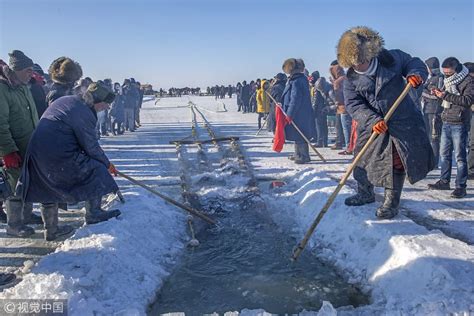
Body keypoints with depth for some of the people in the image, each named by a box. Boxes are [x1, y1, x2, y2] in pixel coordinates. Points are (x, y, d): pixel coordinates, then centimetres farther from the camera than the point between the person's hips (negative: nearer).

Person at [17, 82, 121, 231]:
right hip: (60, 157, -9)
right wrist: (107, 164, 4)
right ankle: (93, 214, 11)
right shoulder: (85, 114, -15)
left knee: (49, 188, 21)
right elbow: (91, 147, -11)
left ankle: (50, 229, 32)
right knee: (96, 170, 2)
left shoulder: (66, 100, 13)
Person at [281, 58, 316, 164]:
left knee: (299, 136, -4)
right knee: (297, 135, 18)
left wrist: (289, 114, -20)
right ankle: (298, 154, 28)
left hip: (298, 114, -10)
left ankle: (304, 156, 3)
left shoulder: (296, 81, -19)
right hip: (302, 113, 10)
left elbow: (295, 99, -23)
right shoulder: (302, 78, 13)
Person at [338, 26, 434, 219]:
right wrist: (373, 120, -31)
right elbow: (354, 105, -16)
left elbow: (414, 63, 5)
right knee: (363, 158, 11)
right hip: (371, 125, 2)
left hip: (402, 122, -2)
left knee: (396, 163, 0)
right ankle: (365, 194, 35)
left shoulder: (392, 58, -11)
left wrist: (415, 74, -20)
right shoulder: (351, 79, -9)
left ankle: (391, 202, 16)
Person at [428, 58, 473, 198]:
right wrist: (439, 93, 1)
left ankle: (461, 186, 3)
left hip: (459, 124, -7)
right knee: (444, 153, 13)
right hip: (446, 122, 7)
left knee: (460, 156, -3)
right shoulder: (449, 79, 13)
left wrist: (446, 95, -24)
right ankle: (444, 181, 25)